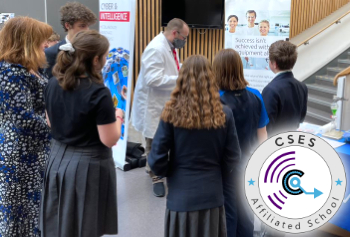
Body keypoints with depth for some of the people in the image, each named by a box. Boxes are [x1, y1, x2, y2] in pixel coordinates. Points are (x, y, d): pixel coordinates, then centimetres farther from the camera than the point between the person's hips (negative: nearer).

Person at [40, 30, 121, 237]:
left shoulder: (54, 84, 0)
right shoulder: (99, 93, -21)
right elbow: (109, 140, -18)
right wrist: (117, 116, -2)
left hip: (58, 159, 7)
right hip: (89, 165, -6)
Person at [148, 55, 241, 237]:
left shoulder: (172, 113, -10)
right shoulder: (224, 115, -5)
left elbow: (156, 160, -9)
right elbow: (232, 160, -1)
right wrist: (229, 206, 10)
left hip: (181, 198, -1)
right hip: (212, 196, 2)